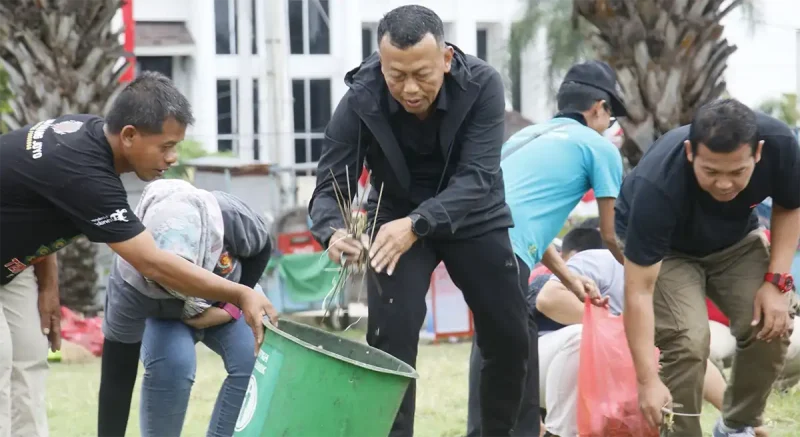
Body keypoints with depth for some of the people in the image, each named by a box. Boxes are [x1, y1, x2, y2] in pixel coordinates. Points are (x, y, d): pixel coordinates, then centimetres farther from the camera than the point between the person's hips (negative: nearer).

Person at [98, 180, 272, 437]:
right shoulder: (129, 283, -42)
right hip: (163, 314, -2)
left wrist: (232, 307, -24)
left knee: (256, 361, -24)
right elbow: (117, 378, -38)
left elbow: (262, 248, -15)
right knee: (170, 365, -33)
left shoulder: (229, 217, -40)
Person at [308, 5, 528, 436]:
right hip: (395, 216, -1)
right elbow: (330, 187, -23)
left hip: (474, 217, 1)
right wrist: (334, 232, -47)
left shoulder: (482, 85, -28)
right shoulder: (360, 102, -27)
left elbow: (477, 177, -34)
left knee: (510, 339, 6)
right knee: (391, 340, -15)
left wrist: (417, 224, -50)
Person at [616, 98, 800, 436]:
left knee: (771, 325, -16)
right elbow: (639, 292, -38)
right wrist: (648, 380, -43)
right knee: (688, 340, -25)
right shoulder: (657, 186, -41)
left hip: (735, 238, 3)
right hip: (666, 248, -3)